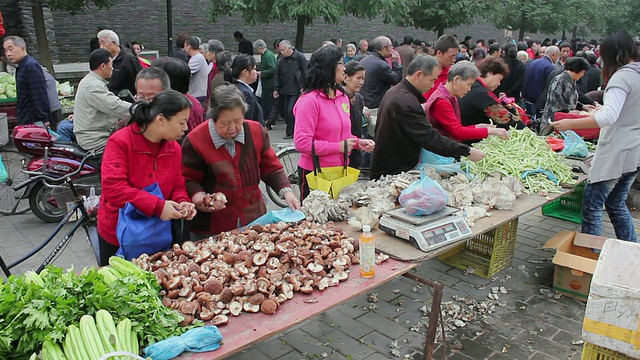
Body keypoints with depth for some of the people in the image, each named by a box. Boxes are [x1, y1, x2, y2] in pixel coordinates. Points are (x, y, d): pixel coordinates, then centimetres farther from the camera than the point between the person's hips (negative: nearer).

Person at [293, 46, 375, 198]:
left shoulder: (342, 97, 8)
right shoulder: (309, 100, -16)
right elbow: (302, 142, -22)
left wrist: (358, 142, 1)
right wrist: (339, 147, -20)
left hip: (340, 169, 7)